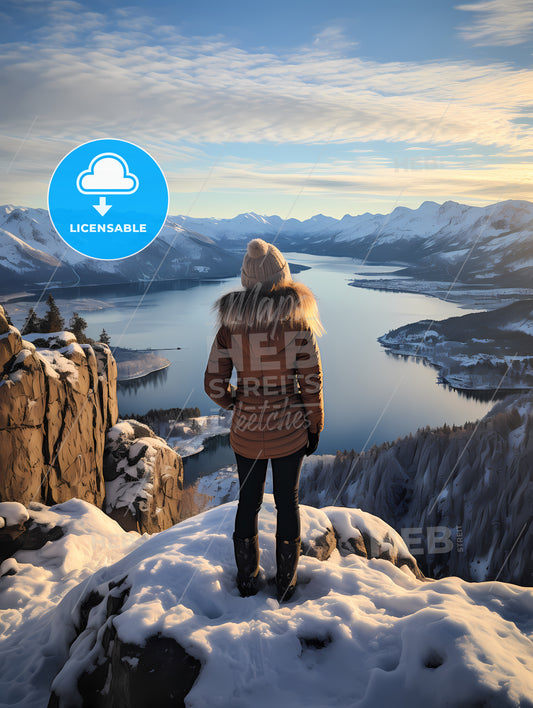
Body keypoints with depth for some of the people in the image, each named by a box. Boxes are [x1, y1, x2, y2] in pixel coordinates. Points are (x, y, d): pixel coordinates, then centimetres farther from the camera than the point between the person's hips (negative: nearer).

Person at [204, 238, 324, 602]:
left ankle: (248, 580, 35)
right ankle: (286, 583, 32)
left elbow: (214, 385, -6)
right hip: (290, 431, -1)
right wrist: (315, 428, 4)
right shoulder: (298, 324, -14)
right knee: (287, 501, 17)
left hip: (246, 432, 1)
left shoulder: (230, 326, -10)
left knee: (248, 500, 19)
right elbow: (312, 384, -10)